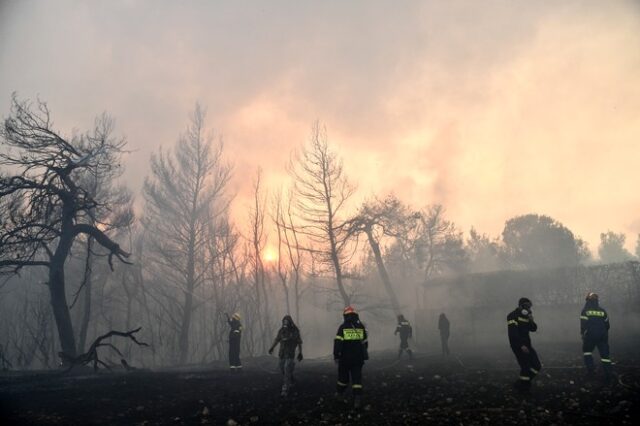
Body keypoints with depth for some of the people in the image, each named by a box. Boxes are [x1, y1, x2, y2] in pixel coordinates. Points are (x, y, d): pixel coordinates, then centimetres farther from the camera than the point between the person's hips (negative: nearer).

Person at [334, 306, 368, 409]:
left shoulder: (343, 327, -7)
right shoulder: (361, 327, 4)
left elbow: (337, 342, -12)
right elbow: (365, 343, 13)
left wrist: (336, 355, -6)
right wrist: (364, 355, 26)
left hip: (345, 358, -1)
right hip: (358, 358, 2)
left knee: (343, 376, 17)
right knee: (357, 377, 1)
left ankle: (340, 392, 35)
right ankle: (357, 398, -12)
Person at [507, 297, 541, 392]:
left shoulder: (526, 316, 13)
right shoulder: (513, 316, -13)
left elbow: (533, 329, 12)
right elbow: (513, 333, -21)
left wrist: (531, 321, -8)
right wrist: (521, 345, -25)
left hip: (527, 344, 8)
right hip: (518, 345, -8)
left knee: (536, 366, 6)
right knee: (526, 366, -9)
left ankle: (525, 382, 21)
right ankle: (523, 387, 8)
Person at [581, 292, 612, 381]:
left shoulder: (585, 310, -2)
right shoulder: (602, 310, 9)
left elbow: (583, 324, -8)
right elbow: (607, 324, 13)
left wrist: (583, 334, 4)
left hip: (590, 335, -3)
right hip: (602, 336, 3)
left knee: (587, 351, 17)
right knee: (604, 354, 6)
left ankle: (590, 370, 7)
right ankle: (608, 375, 0)